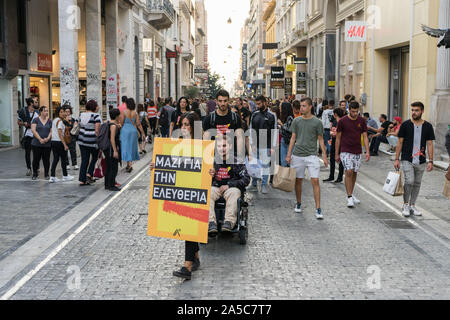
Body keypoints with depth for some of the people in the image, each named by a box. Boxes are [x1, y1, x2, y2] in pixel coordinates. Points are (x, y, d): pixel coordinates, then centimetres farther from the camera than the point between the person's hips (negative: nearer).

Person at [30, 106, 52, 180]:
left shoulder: (49, 121, 8)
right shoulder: (36, 120, 1)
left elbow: (51, 131, 5)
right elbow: (33, 130, -8)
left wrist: (48, 138, -14)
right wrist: (40, 139, -16)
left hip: (47, 144, 2)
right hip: (36, 144, -2)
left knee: (46, 159, 3)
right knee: (36, 159, 4)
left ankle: (46, 174, 16)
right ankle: (35, 173, 20)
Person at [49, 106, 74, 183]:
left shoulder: (54, 120, 13)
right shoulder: (60, 121, -14)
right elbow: (60, 134, -19)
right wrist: (65, 145, -21)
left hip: (53, 141, 8)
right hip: (59, 142, -8)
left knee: (55, 159, 8)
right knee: (63, 158, 5)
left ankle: (52, 177, 2)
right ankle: (65, 176, 15)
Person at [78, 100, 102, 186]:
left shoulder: (81, 115, 7)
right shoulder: (96, 116, -12)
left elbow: (80, 127, 14)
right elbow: (97, 130, -17)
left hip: (82, 140, 6)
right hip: (92, 141, -5)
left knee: (84, 160, 8)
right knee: (94, 157, 17)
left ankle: (82, 180, 7)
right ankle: (89, 174, 5)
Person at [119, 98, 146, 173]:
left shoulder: (124, 112, -10)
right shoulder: (135, 113, 0)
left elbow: (121, 123, -9)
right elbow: (138, 124, 0)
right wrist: (142, 133, 7)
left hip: (125, 130, -4)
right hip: (133, 130, 4)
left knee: (126, 147, 0)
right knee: (132, 147, 15)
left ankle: (130, 164, -14)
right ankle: (128, 165, 22)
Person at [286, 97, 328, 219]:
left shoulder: (317, 122, 0)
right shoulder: (296, 121, 7)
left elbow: (320, 140, 4)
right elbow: (293, 138, 10)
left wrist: (325, 156, -2)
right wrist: (288, 154, 4)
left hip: (311, 155, -3)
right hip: (297, 155, 3)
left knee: (315, 181, -9)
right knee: (298, 180, 10)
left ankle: (318, 209, -9)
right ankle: (298, 204, 27)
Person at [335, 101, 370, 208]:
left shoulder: (362, 121, 3)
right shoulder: (342, 121, -6)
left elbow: (365, 137, 5)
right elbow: (338, 138, -1)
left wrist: (367, 151, -5)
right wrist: (336, 154, -1)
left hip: (357, 152, 4)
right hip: (346, 151, -4)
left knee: (354, 173, 10)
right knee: (349, 172, -15)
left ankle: (351, 194, 25)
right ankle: (349, 197, -12)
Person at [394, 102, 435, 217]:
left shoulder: (428, 126, 4)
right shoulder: (405, 125, -1)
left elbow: (430, 144, 5)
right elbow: (400, 143, 2)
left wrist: (430, 161, -2)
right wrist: (396, 159, -2)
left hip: (421, 162, 3)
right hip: (407, 160, -3)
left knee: (417, 184, 8)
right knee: (409, 182, -13)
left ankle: (412, 205, 21)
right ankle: (405, 205, 4)